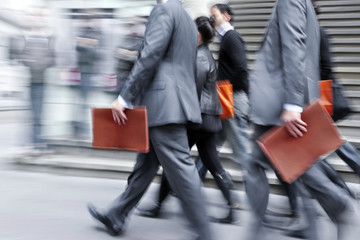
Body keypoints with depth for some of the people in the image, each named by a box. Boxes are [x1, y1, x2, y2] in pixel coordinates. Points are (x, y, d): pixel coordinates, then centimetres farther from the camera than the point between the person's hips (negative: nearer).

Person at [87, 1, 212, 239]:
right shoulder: (188, 19, 22)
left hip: (164, 106, -10)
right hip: (178, 103, 10)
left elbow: (150, 56, -17)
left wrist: (124, 98, -14)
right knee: (145, 165, 15)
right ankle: (115, 217, 25)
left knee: (182, 171, -8)